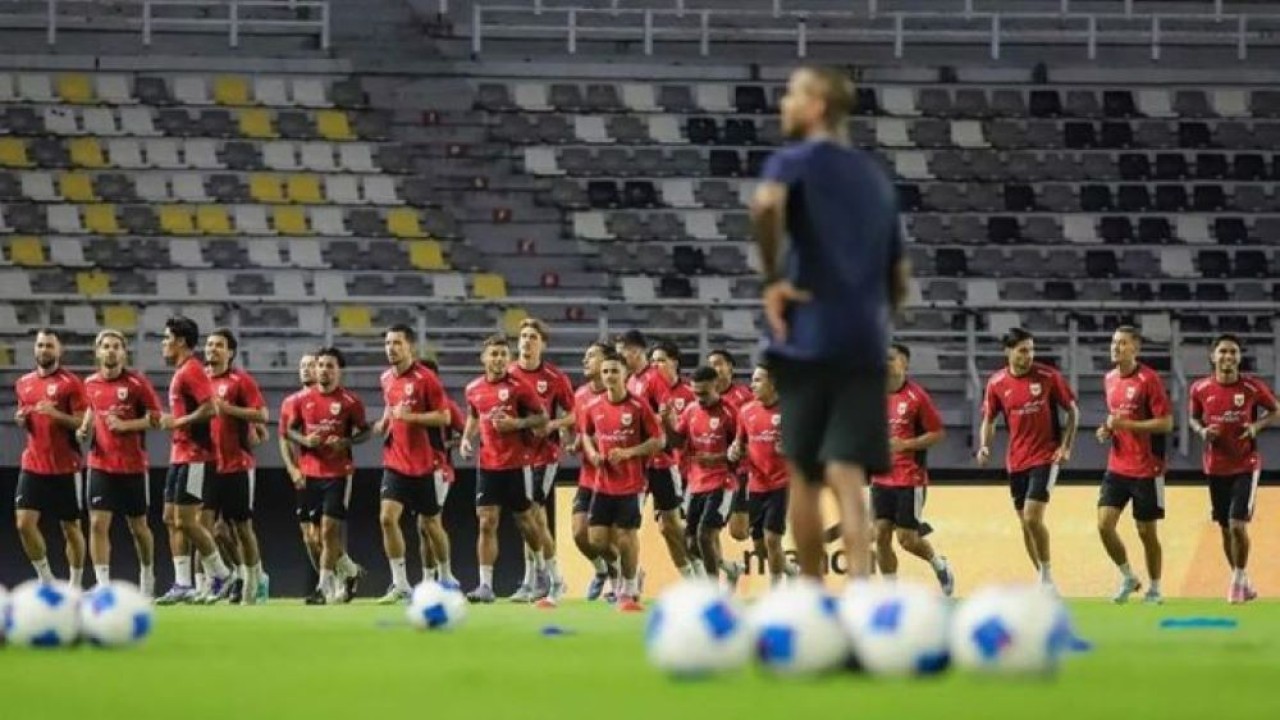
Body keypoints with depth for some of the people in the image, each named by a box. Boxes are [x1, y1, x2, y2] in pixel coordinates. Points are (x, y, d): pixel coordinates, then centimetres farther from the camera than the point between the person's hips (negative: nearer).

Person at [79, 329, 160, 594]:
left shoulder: (137, 382, -7)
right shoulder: (91, 384, 6)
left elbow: (156, 419, -6)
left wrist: (125, 425, -18)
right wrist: (85, 430, 3)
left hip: (133, 466, -2)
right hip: (101, 465, 2)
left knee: (138, 526, 10)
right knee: (98, 523, -11)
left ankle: (147, 578, 32)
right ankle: (102, 585, -12)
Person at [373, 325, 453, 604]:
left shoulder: (425, 378, -11)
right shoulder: (387, 379, 9)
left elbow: (444, 417, -12)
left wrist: (410, 417, -21)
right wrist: (383, 423, 7)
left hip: (423, 464, -5)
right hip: (395, 462, 5)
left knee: (429, 524, 7)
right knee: (387, 518, -12)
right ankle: (400, 585, -7)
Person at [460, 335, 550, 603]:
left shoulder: (518, 387, -8)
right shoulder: (473, 389, 5)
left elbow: (542, 418, -5)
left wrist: (517, 423, -20)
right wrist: (466, 438, 6)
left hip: (516, 465, -3)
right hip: (487, 465, 3)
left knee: (525, 521, 8)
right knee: (486, 523, -5)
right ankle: (486, 585, -7)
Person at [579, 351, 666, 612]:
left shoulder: (638, 406, -8)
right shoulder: (593, 407, 4)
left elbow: (659, 441, -5)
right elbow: (587, 435, 21)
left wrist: (629, 452, -17)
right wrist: (592, 454, 0)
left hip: (631, 485, -4)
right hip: (603, 483, 4)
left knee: (626, 536, -2)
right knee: (596, 539, -1)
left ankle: (629, 591, 14)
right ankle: (631, 571, 25)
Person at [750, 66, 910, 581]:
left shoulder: (795, 162, 0)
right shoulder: (875, 177, 19)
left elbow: (766, 204, -25)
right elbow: (899, 278, 21)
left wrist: (772, 278, -15)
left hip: (808, 340, -4)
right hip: (866, 346, 4)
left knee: (804, 477, 10)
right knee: (847, 476, -5)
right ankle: (859, 585, -27)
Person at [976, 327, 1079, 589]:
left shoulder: (1048, 376, -8)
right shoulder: (997, 383, 0)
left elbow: (1072, 410, 1)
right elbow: (989, 420, 11)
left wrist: (1066, 446, -7)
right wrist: (984, 446, -7)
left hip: (1045, 457, -4)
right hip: (1016, 460, 4)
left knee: (1033, 517, -17)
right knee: (1025, 523, 8)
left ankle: (1047, 575, -3)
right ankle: (1044, 580, 21)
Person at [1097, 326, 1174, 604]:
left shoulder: (1149, 380, -12)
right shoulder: (1110, 380, 9)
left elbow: (1166, 423, -15)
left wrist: (1126, 424, -20)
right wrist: (1107, 430, 4)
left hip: (1146, 470, -6)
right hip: (1117, 467, 6)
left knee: (1147, 531, 3)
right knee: (1104, 524, -6)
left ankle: (1154, 589, 19)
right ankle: (1128, 578, 14)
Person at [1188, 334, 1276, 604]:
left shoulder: (1253, 388, -11)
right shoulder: (1200, 389, -5)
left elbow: (1275, 411, 4)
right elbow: (1194, 417, 12)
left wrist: (1257, 425, -14)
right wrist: (1202, 431, -10)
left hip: (1246, 466, -3)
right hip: (1216, 467, 3)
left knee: (1238, 524, -13)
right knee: (1225, 528, 10)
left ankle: (1239, 580, 6)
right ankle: (1243, 584, 27)